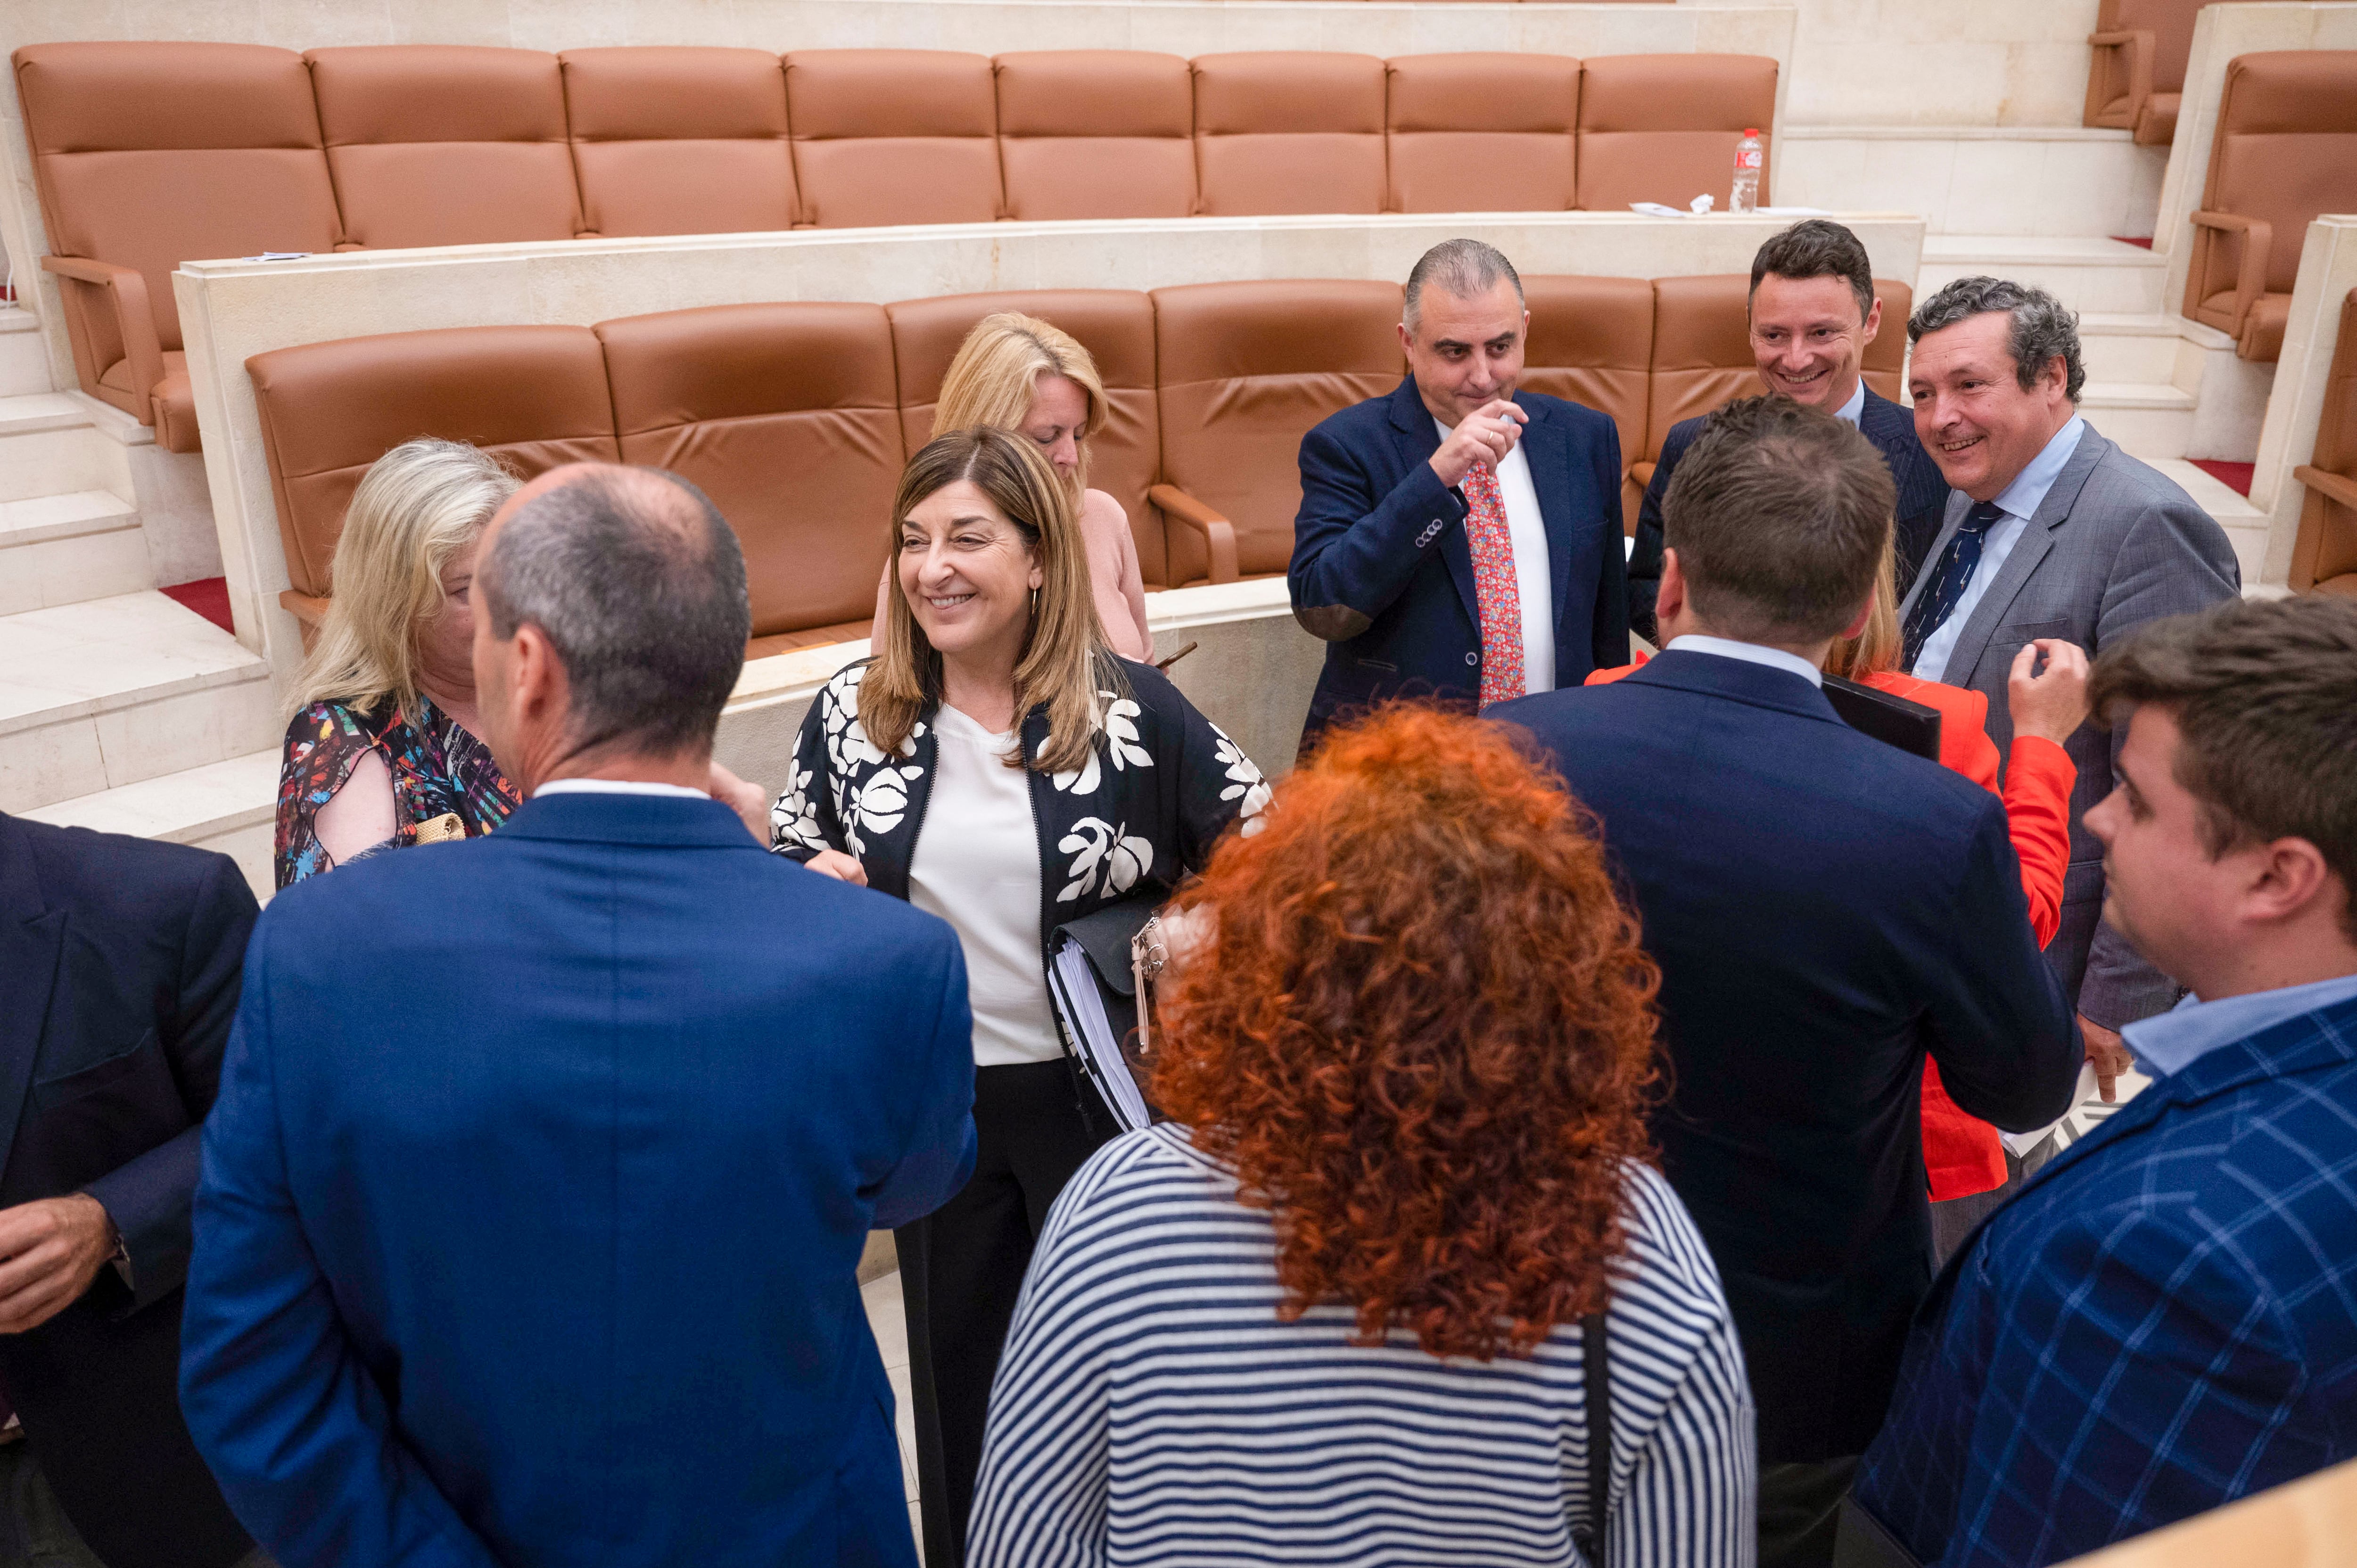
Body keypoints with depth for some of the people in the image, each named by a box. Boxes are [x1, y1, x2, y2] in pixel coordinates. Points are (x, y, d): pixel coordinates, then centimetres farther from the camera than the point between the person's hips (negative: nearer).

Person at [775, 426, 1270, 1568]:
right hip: (935, 1100, 2)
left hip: (1101, 1089, -1)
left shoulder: (1128, 706, -11)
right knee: (960, 1367, 19)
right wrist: (815, 886, -16)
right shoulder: (850, 714, -4)